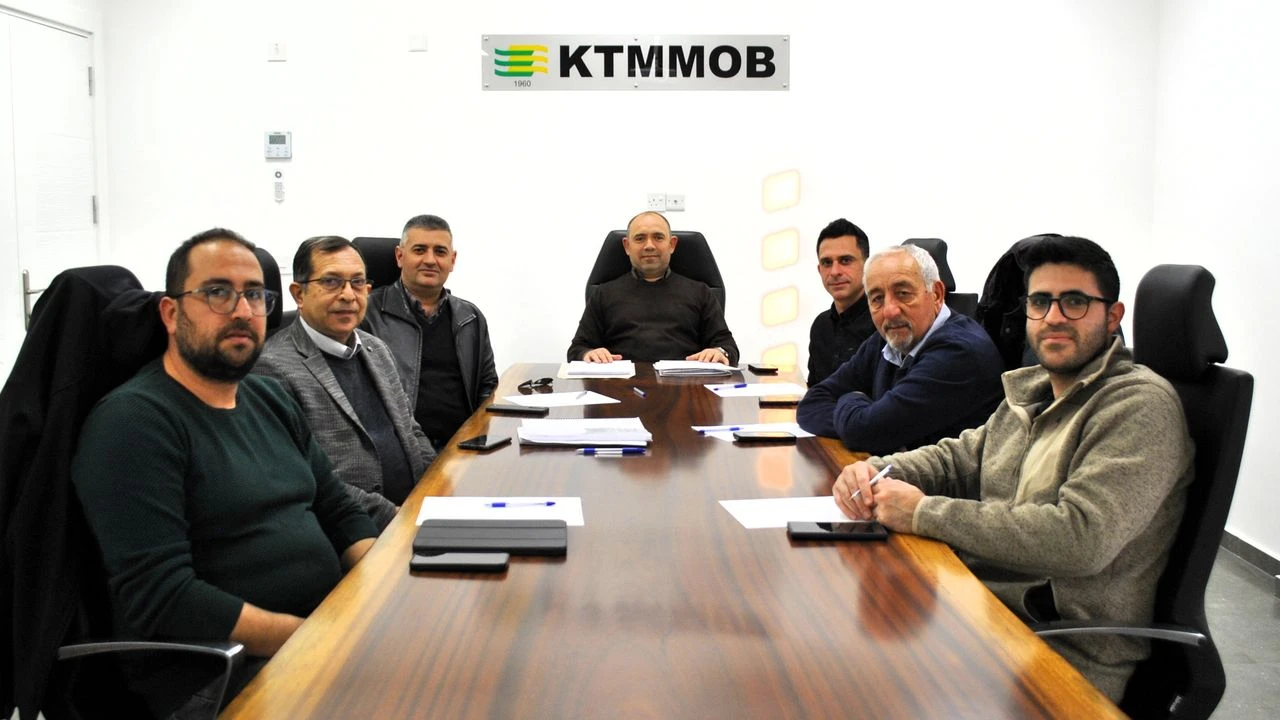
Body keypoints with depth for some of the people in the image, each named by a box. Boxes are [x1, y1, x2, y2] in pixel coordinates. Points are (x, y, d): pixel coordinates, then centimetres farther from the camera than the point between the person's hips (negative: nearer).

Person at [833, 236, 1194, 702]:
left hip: (1067, 651, -8)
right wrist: (876, 472, -1)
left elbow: (1080, 538, -26)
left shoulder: (1140, 405, -13)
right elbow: (959, 457, 23)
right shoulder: (1031, 392, 14)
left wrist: (924, 513, -21)